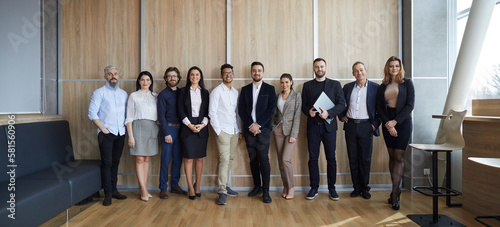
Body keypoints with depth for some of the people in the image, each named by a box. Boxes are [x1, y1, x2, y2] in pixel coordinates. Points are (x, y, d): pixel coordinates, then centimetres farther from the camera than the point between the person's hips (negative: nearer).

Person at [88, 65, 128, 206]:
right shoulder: (99, 93, 0)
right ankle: (108, 194, 4)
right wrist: (103, 129, -11)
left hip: (120, 134, 4)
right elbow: (92, 113, -6)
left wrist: (125, 126, 3)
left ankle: (114, 190, 19)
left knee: (115, 162, 10)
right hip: (106, 134, -4)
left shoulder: (123, 94, 14)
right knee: (107, 163, -3)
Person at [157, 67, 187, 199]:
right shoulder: (163, 94, 0)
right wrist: (166, 133, -12)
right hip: (169, 129, -4)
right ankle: (163, 188, 8)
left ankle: (175, 186, 20)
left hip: (180, 129, 4)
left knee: (178, 160, 9)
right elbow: (161, 115, -5)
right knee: (166, 160, -1)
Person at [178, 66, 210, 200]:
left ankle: (197, 186, 18)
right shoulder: (183, 91, 7)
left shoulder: (205, 92, 12)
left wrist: (203, 124, -7)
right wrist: (190, 125, -9)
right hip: (187, 127, -2)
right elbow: (180, 110, 1)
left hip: (202, 127, 2)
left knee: (200, 158, 5)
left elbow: (207, 111, 8)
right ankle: (190, 188, 6)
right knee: (188, 158, -3)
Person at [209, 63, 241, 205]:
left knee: (230, 159, 9)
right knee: (224, 160, -10)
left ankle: (225, 186, 21)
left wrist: (239, 129, 12)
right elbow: (212, 112, -6)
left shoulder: (235, 92, 16)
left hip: (234, 131, 6)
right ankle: (222, 192, -5)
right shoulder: (217, 91, -2)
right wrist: (218, 131, -10)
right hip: (223, 131, -6)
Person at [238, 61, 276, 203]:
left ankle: (265, 191, 2)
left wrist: (258, 125, -12)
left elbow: (271, 109, -3)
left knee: (263, 159, -6)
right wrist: (250, 125, -8)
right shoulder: (245, 89, 12)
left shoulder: (269, 89, 6)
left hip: (263, 129, -3)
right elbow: (241, 110, 5)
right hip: (249, 129, 3)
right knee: (253, 159, 8)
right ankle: (257, 186, 22)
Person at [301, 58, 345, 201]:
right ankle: (314, 188, 14)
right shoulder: (307, 85, 11)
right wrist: (308, 111, -12)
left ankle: (332, 188, 17)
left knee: (331, 158, 4)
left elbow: (342, 104, 0)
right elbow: (303, 105, 10)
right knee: (313, 158, 4)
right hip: (313, 126, 1)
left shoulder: (335, 84, 7)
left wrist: (329, 113, -15)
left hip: (329, 125, -1)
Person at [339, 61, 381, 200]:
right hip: (350, 126, 2)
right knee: (353, 158, 7)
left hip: (366, 126, -2)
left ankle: (365, 188, 18)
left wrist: (375, 124, -4)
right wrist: (341, 116, 5)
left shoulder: (375, 87, 1)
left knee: (365, 159, 4)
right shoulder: (347, 87, 9)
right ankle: (356, 187, 19)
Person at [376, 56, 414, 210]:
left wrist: (395, 121, -12)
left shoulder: (407, 83, 2)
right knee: (392, 157, 7)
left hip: (403, 122, -3)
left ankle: (394, 194, -4)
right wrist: (388, 124, -8)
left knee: (398, 158, -6)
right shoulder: (383, 86, 10)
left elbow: (410, 105, -6)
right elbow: (379, 108, 6)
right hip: (388, 124, 3)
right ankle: (396, 190, 17)